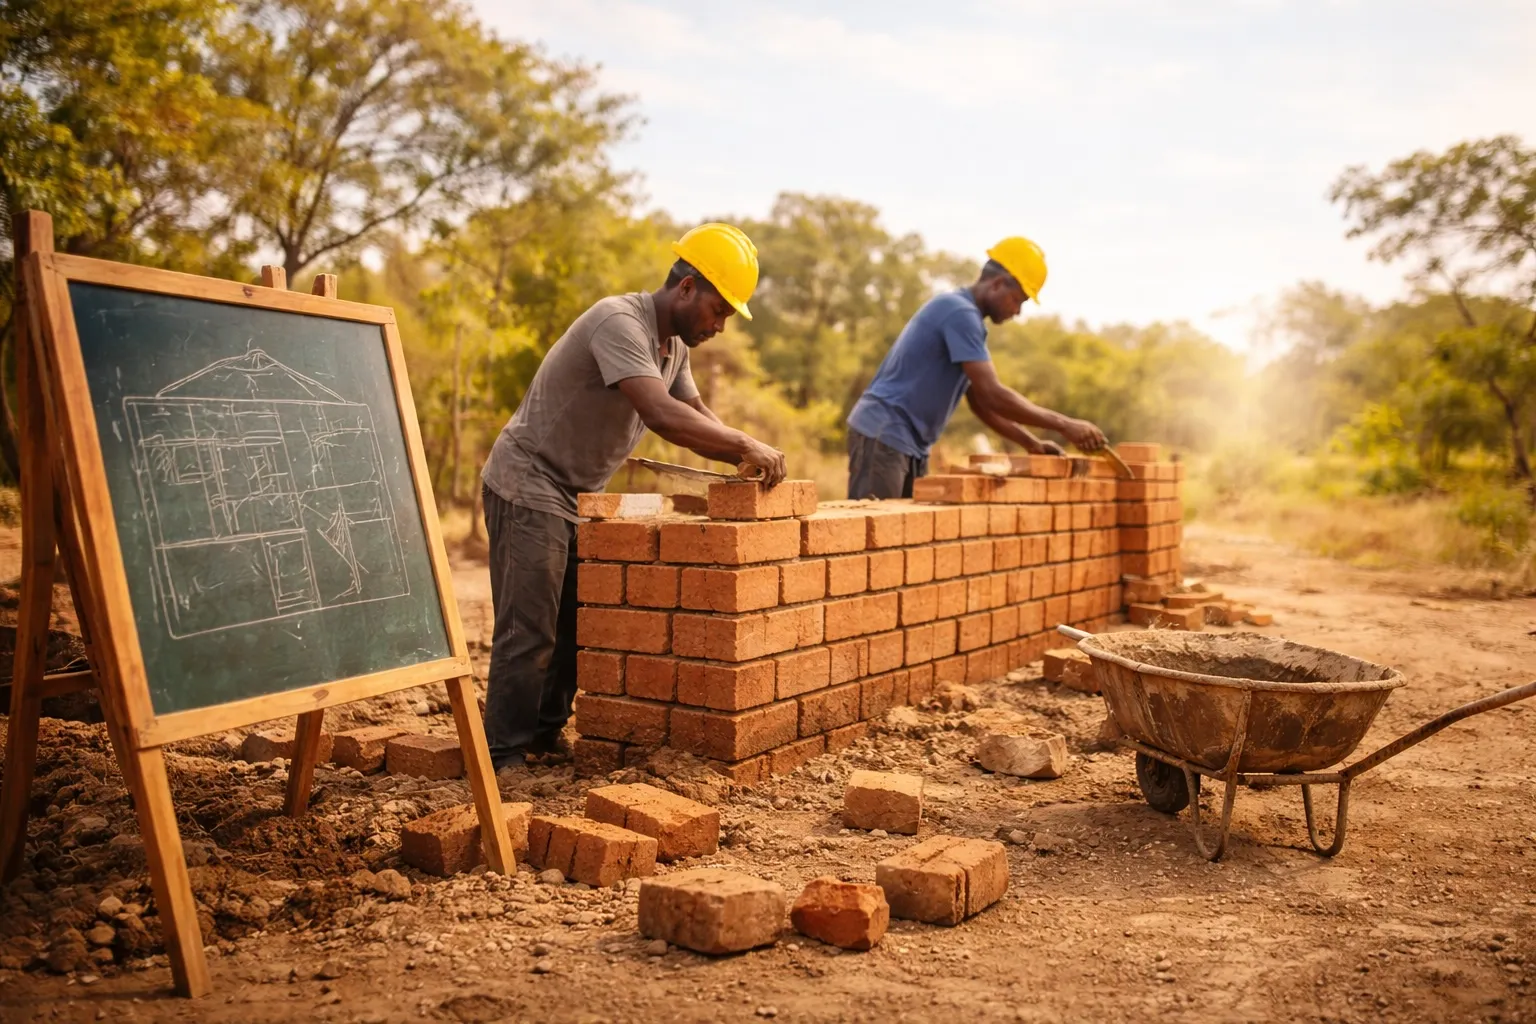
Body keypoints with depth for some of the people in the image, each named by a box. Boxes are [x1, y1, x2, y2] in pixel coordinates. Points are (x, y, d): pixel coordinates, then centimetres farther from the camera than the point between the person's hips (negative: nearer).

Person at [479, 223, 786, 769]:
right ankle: (505, 756, 3)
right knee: (528, 632, -7)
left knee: (577, 626, 10)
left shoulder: (674, 344, 8)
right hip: (529, 486, -9)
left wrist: (744, 458, -2)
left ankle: (545, 736, 21)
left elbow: (696, 414, 15)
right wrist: (745, 445, -29)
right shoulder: (620, 322, -23)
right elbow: (663, 415, -35)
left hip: (580, 494, 9)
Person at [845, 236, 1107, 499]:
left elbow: (982, 400, 18)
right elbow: (993, 395, -22)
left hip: (910, 444, 10)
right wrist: (1063, 424, -16)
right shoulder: (960, 312, -15)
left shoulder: (965, 314, 16)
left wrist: (1033, 444, 10)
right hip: (883, 435, -10)